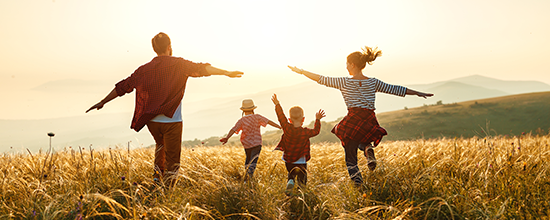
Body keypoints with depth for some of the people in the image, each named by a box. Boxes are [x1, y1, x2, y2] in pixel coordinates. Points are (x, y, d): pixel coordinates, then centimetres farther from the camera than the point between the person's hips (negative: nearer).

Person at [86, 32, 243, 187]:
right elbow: (200, 69, -16)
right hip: (171, 121, -5)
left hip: (151, 121, 5)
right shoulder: (178, 64, -5)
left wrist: (102, 102, 21)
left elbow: (122, 87, 11)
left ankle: (158, 176, 26)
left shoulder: (144, 70, 6)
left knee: (161, 145, 33)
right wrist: (226, 73, -17)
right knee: (172, 161, 3)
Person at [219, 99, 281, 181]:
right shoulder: (257, 117, -6)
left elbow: (233, 129, -18)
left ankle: (247, 171, 31)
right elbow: (269, 122, -7)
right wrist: (280, 127, -2)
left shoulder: (241, 120, -5)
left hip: (246, 144, 2)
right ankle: (249, 173, -31)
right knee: (253, 160, -9)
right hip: (257, 143, -2)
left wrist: (227, 138, -27)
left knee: (248, 158, 24)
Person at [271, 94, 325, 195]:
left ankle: (290, 182, -11)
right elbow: (316, 131, 4)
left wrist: (277, 105, 5)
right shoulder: (306, 132, -13)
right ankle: (301, 175, -16)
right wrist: (317, 120, 14)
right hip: (301, 161, -1)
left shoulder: (287, 128, -14)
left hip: (288, 160, 1)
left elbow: (281, 117, -4)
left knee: (291, 175, 19)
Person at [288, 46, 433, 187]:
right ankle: (368, 149, 1)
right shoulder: (373, 82, 8)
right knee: (363, 141, 35)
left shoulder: (344, 82, -1)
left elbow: (321, 79, 1)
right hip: (370, 123, 3)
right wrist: (418, 93, 23)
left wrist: (301, 71, 10)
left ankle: (358, 182, -3)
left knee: (350, 158, 11)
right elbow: (395, 89, 13)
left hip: (353, 121, -3)